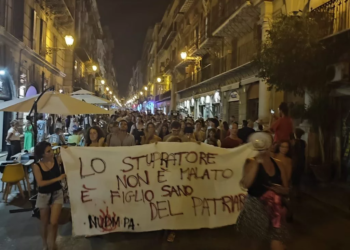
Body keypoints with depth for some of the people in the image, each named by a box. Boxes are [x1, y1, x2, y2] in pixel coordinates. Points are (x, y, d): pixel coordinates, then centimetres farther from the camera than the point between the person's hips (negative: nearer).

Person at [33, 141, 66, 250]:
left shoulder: (57, 160, -9)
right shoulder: (36, 166, -12)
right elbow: (40, 183, -19)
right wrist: (58, 178, -23)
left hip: (57, 194, 0)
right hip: (44, 196, 0)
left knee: (53, 222, -6)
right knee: (44, 223, 15)